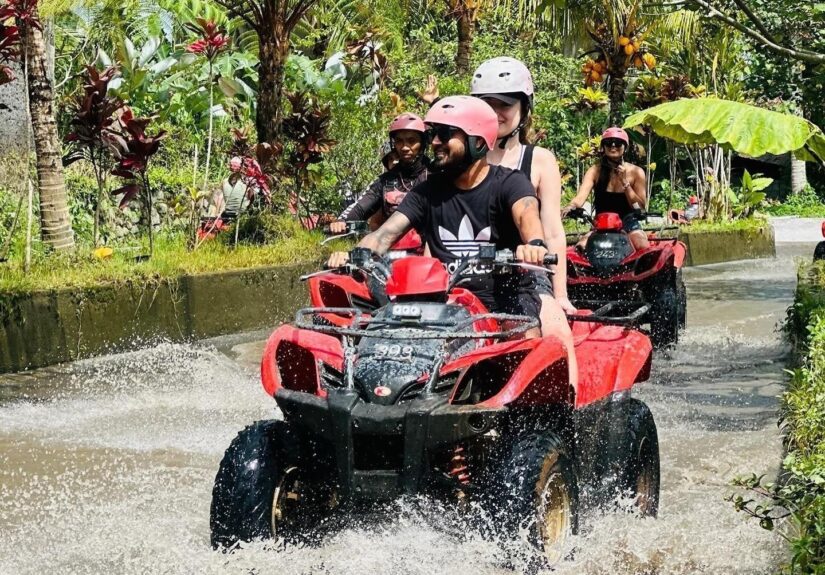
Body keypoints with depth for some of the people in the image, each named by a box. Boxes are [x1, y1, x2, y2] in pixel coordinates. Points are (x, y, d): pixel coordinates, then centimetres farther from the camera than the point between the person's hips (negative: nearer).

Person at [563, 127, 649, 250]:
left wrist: (625, 182, -16)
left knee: (644, 249, -31)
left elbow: (641, 207, -5)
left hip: (628, 223, -1)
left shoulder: (636, 172, -1)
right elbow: (581, 196, -17)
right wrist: (570, 207, -40)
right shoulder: (595, 171, -1)